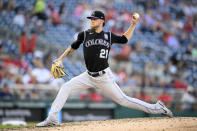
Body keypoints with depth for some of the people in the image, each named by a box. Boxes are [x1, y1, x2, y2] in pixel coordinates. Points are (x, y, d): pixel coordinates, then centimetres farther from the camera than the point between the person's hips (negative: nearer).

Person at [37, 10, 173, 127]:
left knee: (123, 100, -5)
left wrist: (133, 24, 11)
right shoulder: (84, 35, 3)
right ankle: (52, 118, -10)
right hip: (89, 76, 2)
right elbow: (73, 47, 15)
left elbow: (125, 39, 20)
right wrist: (59, 59, 9)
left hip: (104, 77, -2)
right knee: (66, 87, -12)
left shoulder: (109, 36, 3)